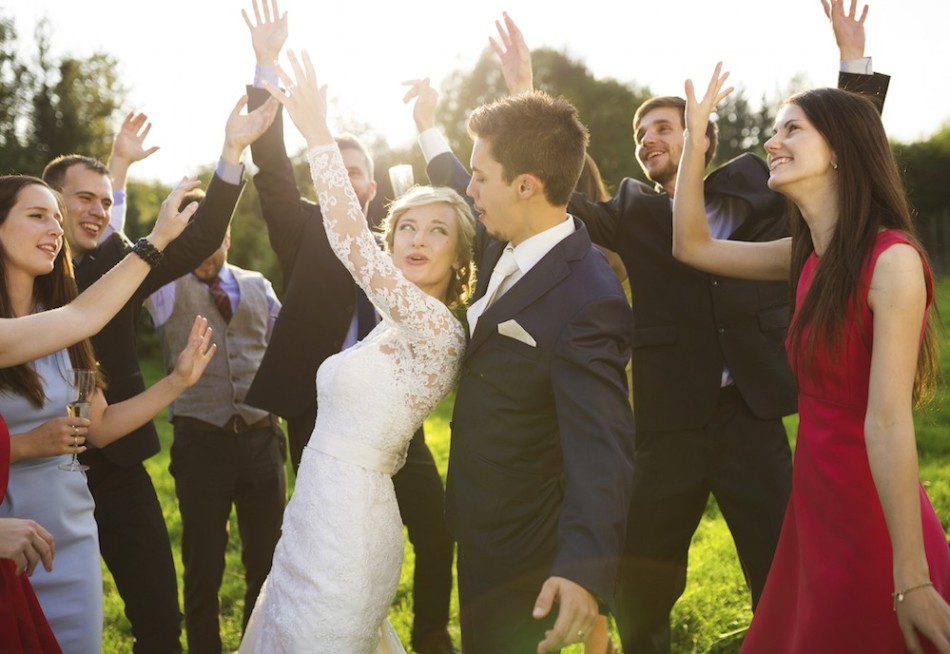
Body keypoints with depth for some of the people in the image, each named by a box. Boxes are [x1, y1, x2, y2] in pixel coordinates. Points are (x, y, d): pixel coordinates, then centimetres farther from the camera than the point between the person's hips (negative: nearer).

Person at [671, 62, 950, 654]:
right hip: (816, 512, 8)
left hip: (873, 522, -8)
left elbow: (889, 421, -24)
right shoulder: (809, 255, 4)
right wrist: (696, 137, 8)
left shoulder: (892, 259, -19)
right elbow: (693, 246, 14)